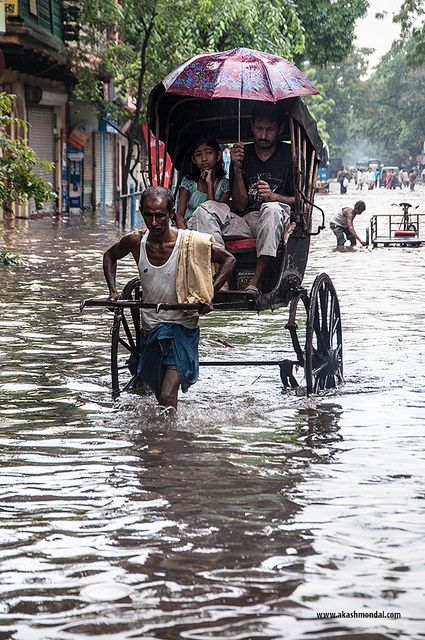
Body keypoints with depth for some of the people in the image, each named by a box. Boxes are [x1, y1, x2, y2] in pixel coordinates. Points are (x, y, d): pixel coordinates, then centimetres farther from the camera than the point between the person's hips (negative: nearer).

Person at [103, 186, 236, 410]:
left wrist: (207, 294, -16)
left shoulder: (189, 243, -16)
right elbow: (110, 255, 15)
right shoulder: (135, 241, -6)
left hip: (182, 327, -5)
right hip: (150, 330, 5)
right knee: (160, 394, 19)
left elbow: (228, 260, -6)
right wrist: (113, 291, 2)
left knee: (167, 398, -20)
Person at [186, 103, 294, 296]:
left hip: (277, 222, -3)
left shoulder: (290, 155, 5)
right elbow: (240, 205, 4)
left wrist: (274, 196, -19)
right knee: (205, 209, -20)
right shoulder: (243, 155, 10)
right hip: (245, 221, 3)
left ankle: (256, 280, -39)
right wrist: (237, 169, -8)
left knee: (272, 208, -36)